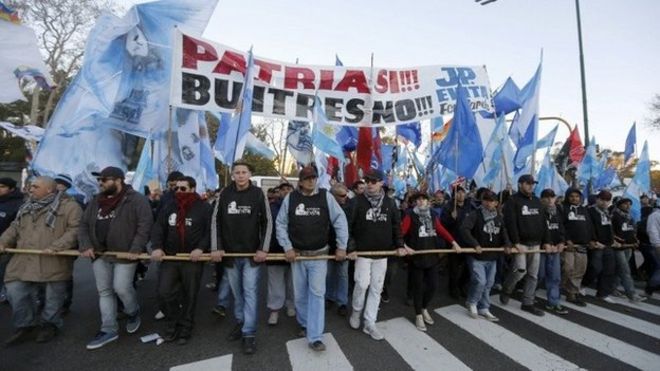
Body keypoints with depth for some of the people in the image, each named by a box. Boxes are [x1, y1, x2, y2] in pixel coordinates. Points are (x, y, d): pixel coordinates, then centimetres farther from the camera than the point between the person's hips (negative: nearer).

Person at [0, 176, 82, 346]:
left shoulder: (69, 206, -9)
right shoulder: (27, 207, 17)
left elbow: (75, 230, -16)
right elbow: (15, 228, 20)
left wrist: (56, 247, -23)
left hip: (54, 262, -6)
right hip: (24, 260, 6)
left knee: (53, 295, 7)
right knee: (15, 292, 6)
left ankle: (50, 324, 27)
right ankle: (25, 325, 26)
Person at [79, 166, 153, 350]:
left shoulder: (136, 199, -12)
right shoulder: (96, 202, 11)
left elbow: (145, 225, -17)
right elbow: (84, 225, 14)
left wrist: (135, 250, -21)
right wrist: (85, 246, -1)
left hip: (125, 254, -7)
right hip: (100, 254, 7)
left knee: (121, 288, -5)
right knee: (104, 292, 11)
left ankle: (133, 313, 26)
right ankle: (109, 330, 22)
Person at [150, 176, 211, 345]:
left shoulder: (204, 208, -5)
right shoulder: (168, 208, 10)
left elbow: (210, 231, -9)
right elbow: (158, 228, 5)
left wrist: (201, 248, -21)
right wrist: (157, 247, -11)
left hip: (193, 259, -4)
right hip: (169, 258, 4)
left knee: (189, 296, 8)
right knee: (164, 293, 1)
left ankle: (185, 328, 27)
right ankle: (173, 323, 26)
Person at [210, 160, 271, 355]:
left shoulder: (258, 194, -6)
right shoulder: (225, 194, 1)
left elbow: (267, 222, -5)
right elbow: (216, 221, 5)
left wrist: (263, 249, -11)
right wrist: (216, 248, -2)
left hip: (252, 253, -3)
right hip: (230, 253, 3)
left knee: (250, 292, 1)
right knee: (237, 292, 16)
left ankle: (249, 333, 11)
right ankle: (240, 322, 35)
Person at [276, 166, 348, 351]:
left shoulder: (326, 196, -5)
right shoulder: (290, 198, -2)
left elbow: (340, 220, -5)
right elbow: (281, 224, 2)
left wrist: (341, 246, -7)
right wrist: (287, 247, -5)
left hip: (319, 254, -2)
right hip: (297, 254, 2)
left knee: (317, 293, -3)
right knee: (300, 293, 15)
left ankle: (315, 337, 7)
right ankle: (304, 324, 38)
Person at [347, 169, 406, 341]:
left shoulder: (390, 203, 3)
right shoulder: (358, 201, -6)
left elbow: (396, 226, 11)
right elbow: (348, 226, -6)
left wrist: (399, 245, 1)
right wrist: (351, 247, -12)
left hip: (382, 253, 3)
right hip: (362, 251, -3)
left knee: (376, 289, 7)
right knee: (362, 283, -8)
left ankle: (369, 323, 21)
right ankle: (356, 311, 22)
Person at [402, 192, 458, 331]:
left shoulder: (433, 216, 10)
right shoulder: (410, 216, -8)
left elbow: (442, 230, 9)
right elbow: (401, 233, -15)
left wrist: (453, 242, -3)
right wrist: (405, 246, -29)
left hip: (432, 256, 5)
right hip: (417, 257, -5)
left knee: (433, 285, 12)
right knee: (418, 287, 7)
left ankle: (424, 309, 38)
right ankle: (418, 315, 26)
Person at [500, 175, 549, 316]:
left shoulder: (537, 201, 14)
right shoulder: (513, 201, -8)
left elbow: (543, 222, 16)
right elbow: (510, 223, -16)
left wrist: (546, 241, 9)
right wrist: (516, 243, -21)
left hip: (535, 244, 7)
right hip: (521, 243, -7)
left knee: (533, 275, 9)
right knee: (520, 270, -15)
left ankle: (527, 303, 19)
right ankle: (506, 291, 11)